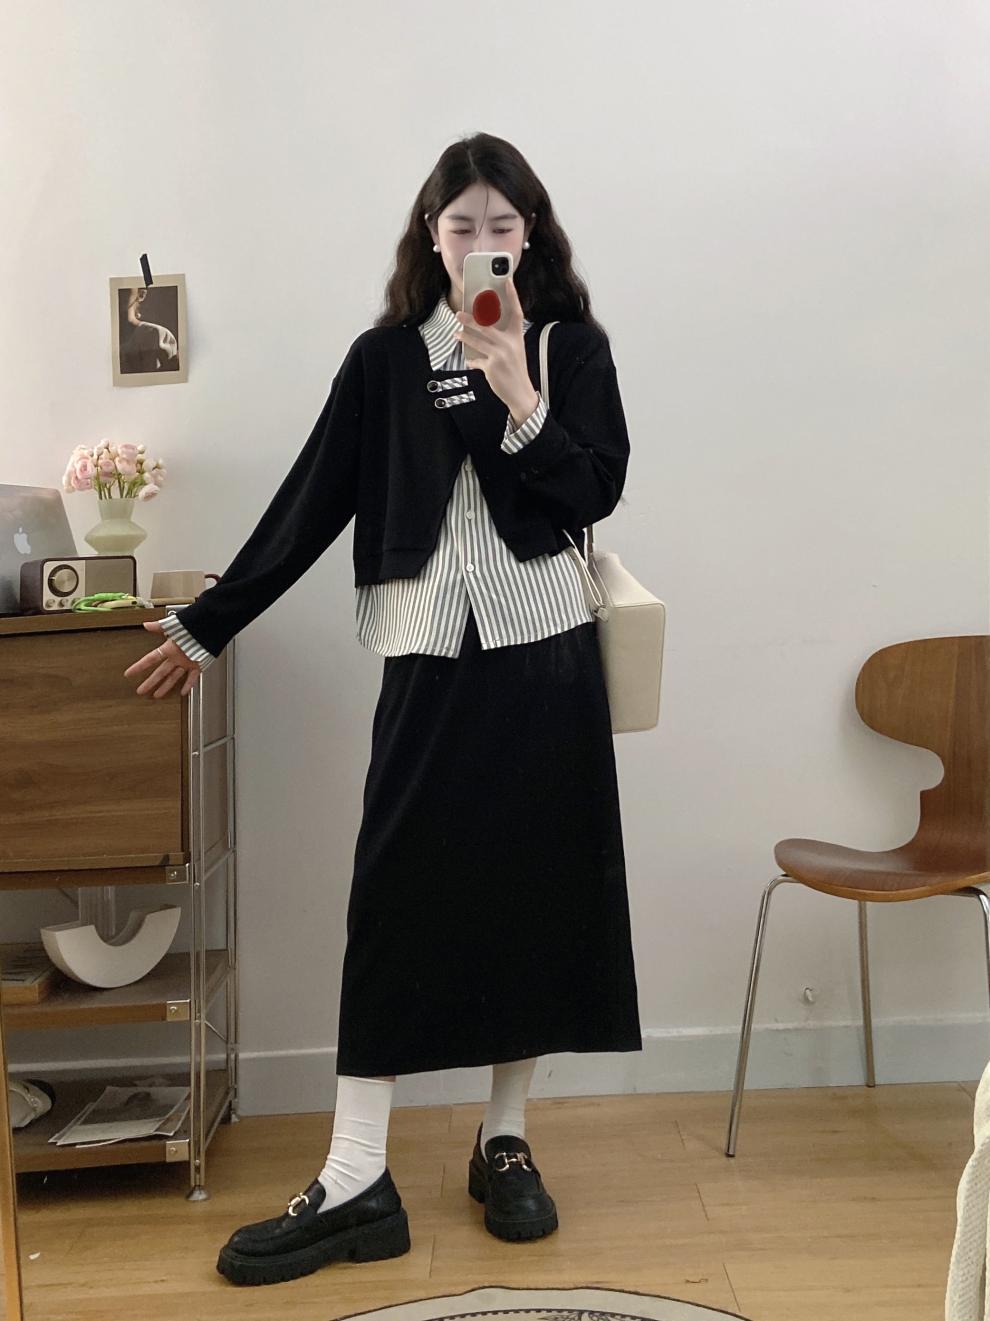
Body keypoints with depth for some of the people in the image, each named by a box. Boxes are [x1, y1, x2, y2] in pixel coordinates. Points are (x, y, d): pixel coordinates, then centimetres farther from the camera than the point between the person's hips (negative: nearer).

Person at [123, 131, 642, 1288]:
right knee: (394, 898, -2)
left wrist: (519, 398, -15)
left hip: (543, 647, 1)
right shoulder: (386, 356, 5)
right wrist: (208, 624, 6)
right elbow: (310, 502, 5)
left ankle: (505, 1143, 24)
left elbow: (596, 492, -2)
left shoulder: (571, 345, 5)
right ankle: (356, 1184, 7)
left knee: (532, 886, 6)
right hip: (429, 653, 0)